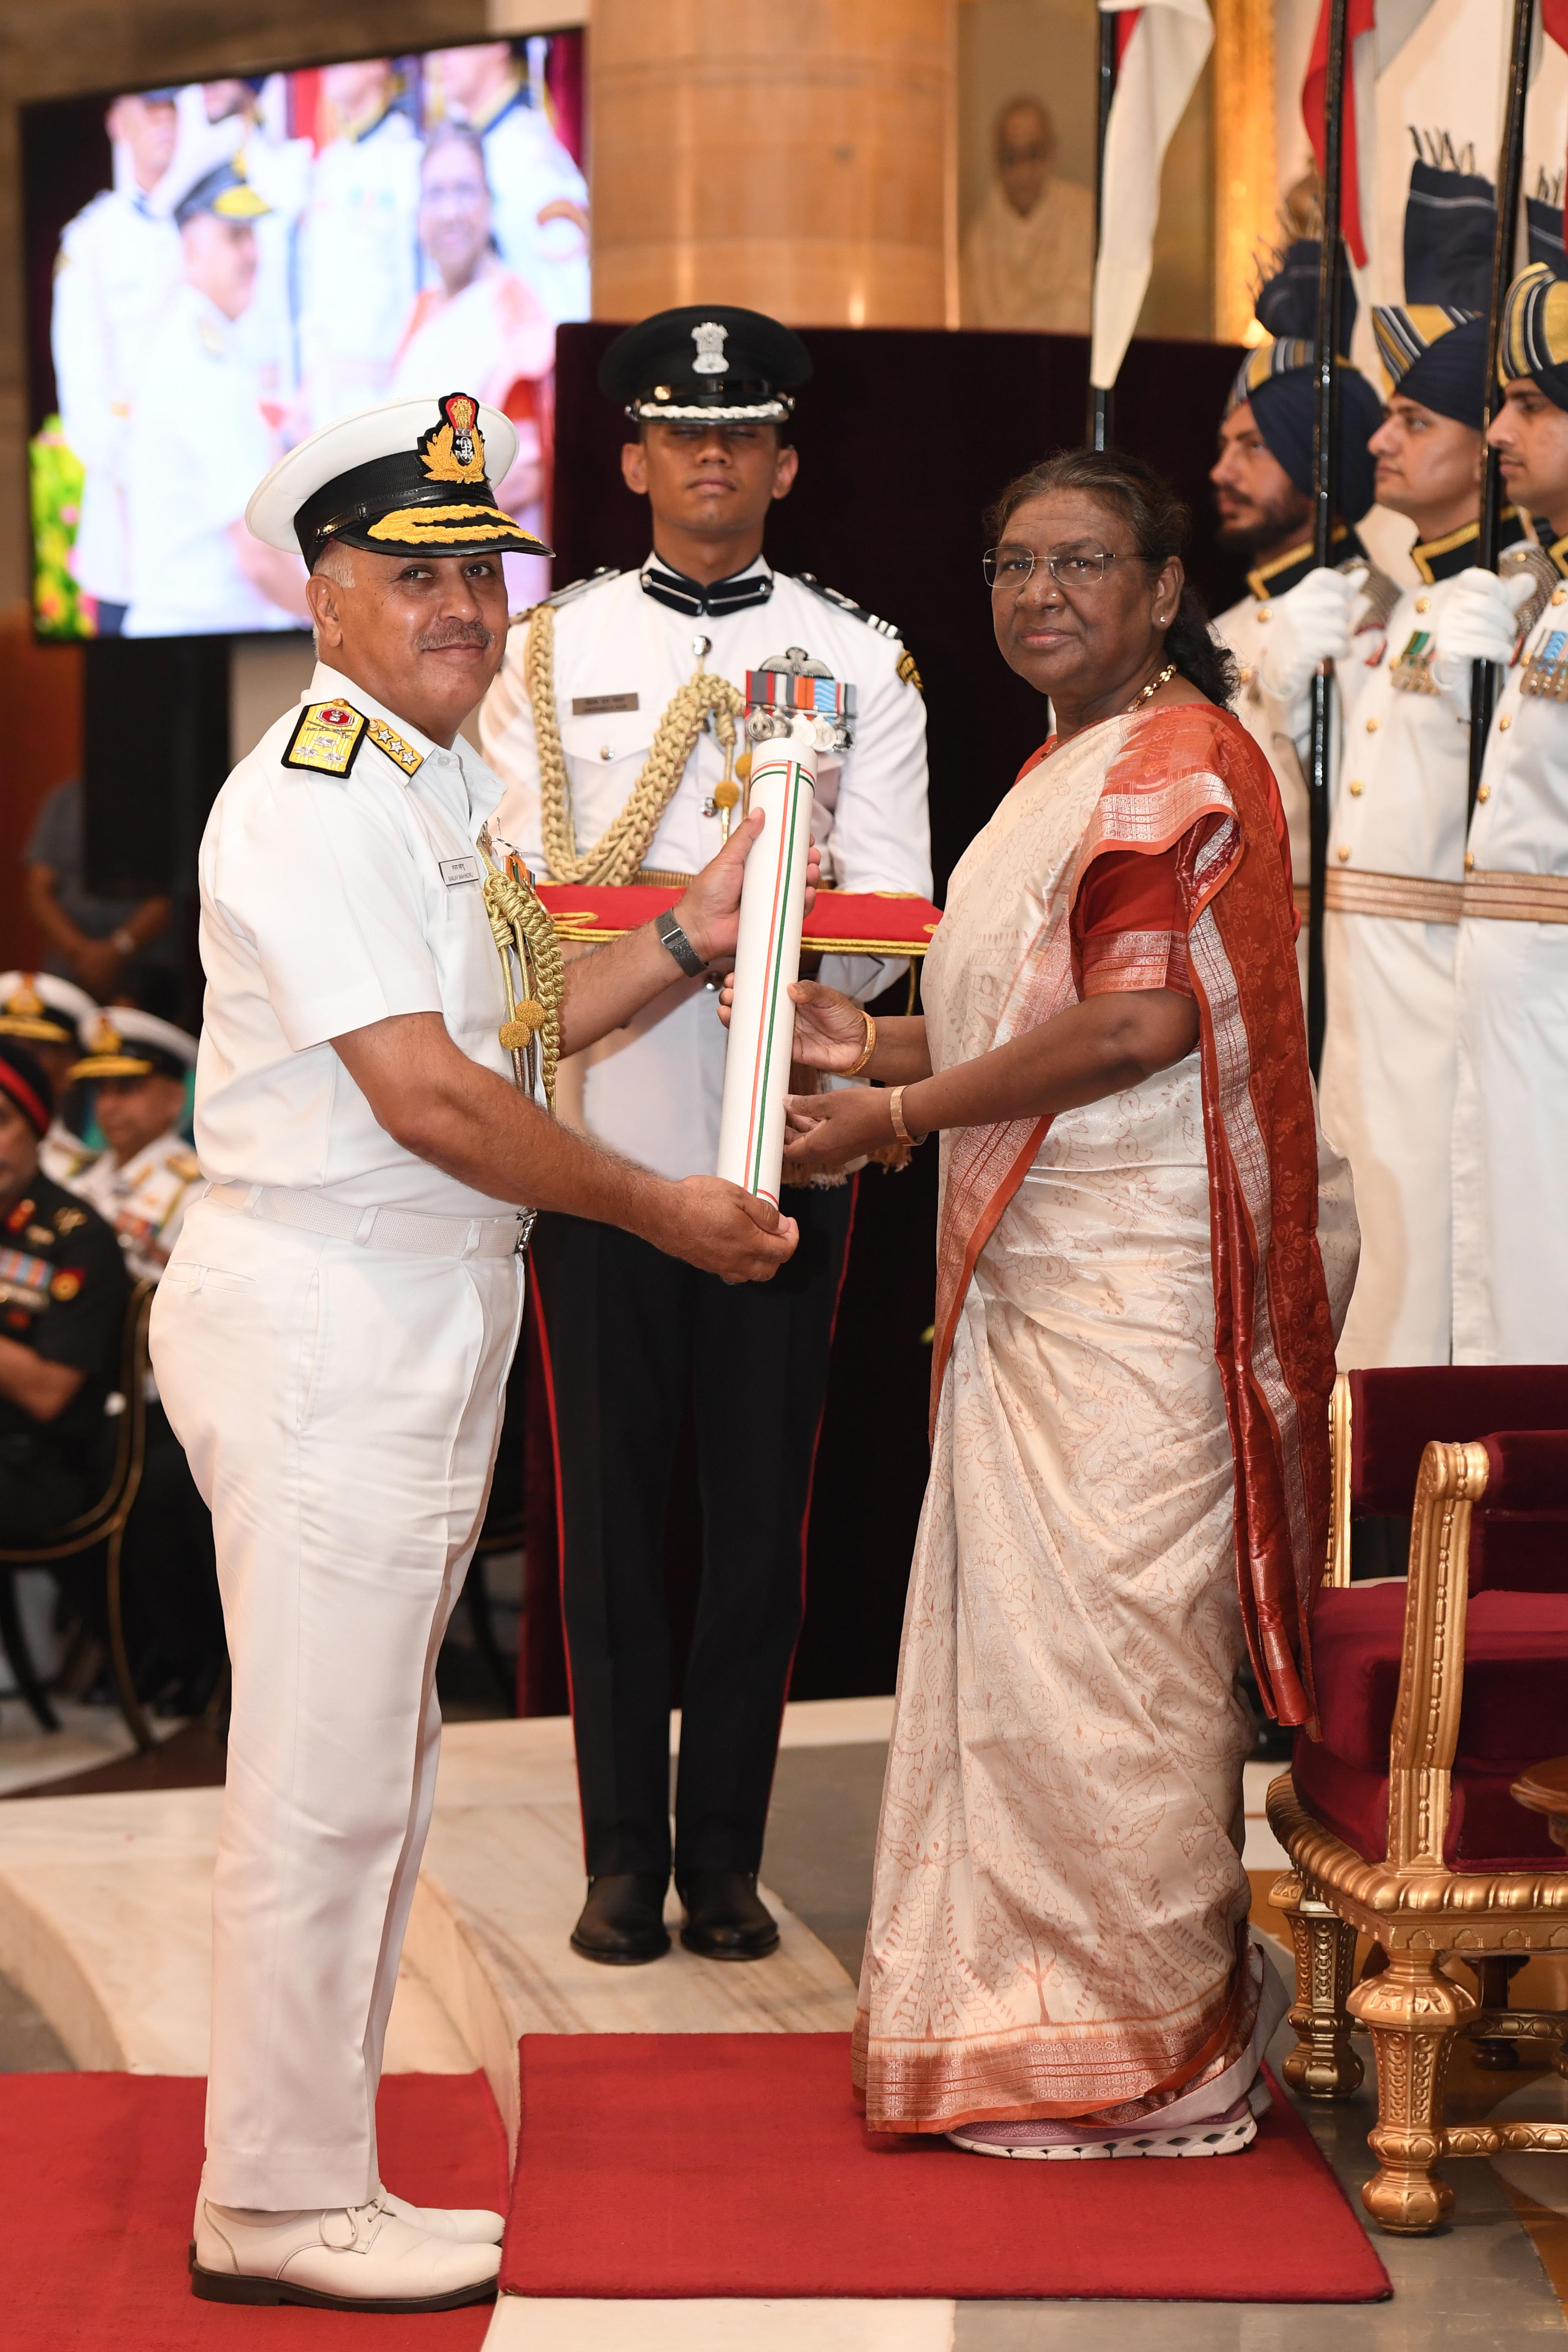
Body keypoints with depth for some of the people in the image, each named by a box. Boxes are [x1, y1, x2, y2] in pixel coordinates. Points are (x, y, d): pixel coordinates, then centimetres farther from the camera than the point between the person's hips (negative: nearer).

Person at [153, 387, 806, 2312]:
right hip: (317, 1328, -10)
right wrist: (662, 1213, -14)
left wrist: (687, 938, 12)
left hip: (423, 1330, 10)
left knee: (375, 1777, 15)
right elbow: (428, 1095, -22)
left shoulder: (445, 784, 16)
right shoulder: (307, 803, -16)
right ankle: (275, 2211, 7)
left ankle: (316, 2179, 25)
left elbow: (501, 1035, 19)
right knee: (321, 1786, -4)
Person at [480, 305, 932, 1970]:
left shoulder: (862, 662, 8)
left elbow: (891, 915, -1)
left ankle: (725, 1853, 15)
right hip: (601, 1132, 0)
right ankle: (622, 1853, 15)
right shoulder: (547, 656, 8)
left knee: (761, 1503, 5)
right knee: (609, 1503, 4)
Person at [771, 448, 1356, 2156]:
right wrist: (877, 1041, 13)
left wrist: (900, 1116, -16)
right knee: (1017, 1633, 12)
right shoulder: (1067, 769, 20)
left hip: (1135, 1272, -10)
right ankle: (1036, 2016, 21)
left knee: (1104, 1645, -5)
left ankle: (1153, 2051, 6)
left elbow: (1143, 1023, -21)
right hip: (1034, 1268, 10)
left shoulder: (1179, 762, -11)